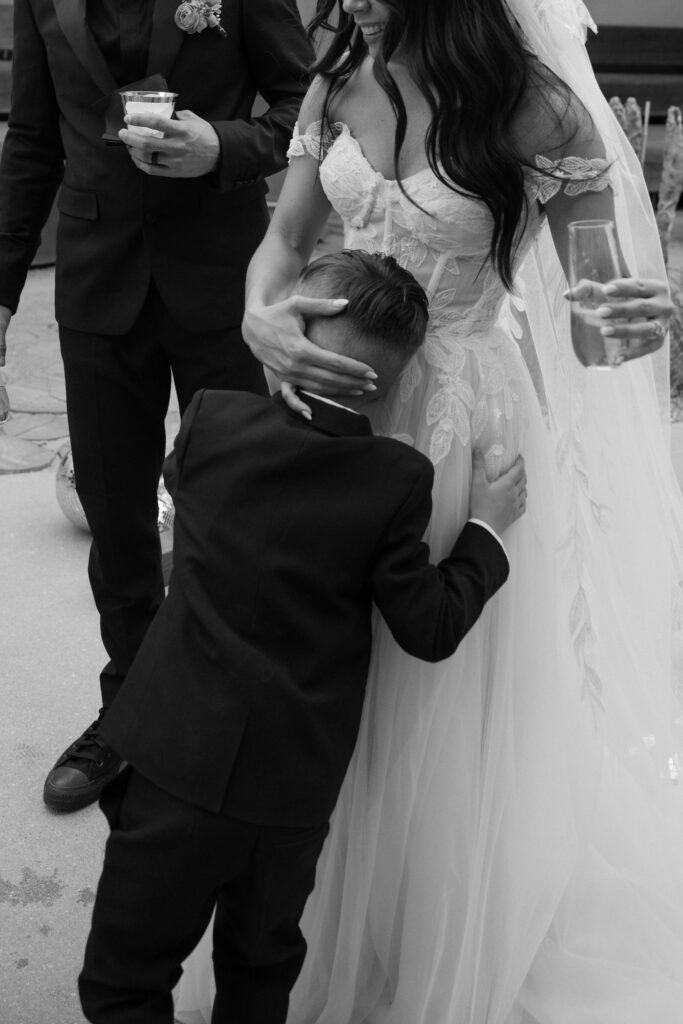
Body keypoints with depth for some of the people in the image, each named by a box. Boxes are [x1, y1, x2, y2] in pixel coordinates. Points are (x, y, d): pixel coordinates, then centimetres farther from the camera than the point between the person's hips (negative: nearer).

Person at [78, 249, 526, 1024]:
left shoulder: (210, 420, -8)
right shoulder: (398, 480, -12)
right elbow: (431, 627, -7)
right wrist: (486, 530, 7)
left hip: (175, 757, -1)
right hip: (296, 782, 1)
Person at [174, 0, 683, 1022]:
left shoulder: (534, 103, -15)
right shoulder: (339, 86, -1)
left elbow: (597, 286, -7)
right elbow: (283, 239, 5)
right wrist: (261, 320, -18)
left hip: (459, 414, -4)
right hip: (337, 393, 5)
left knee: (440, 687, 10)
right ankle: (327, 922, 46)